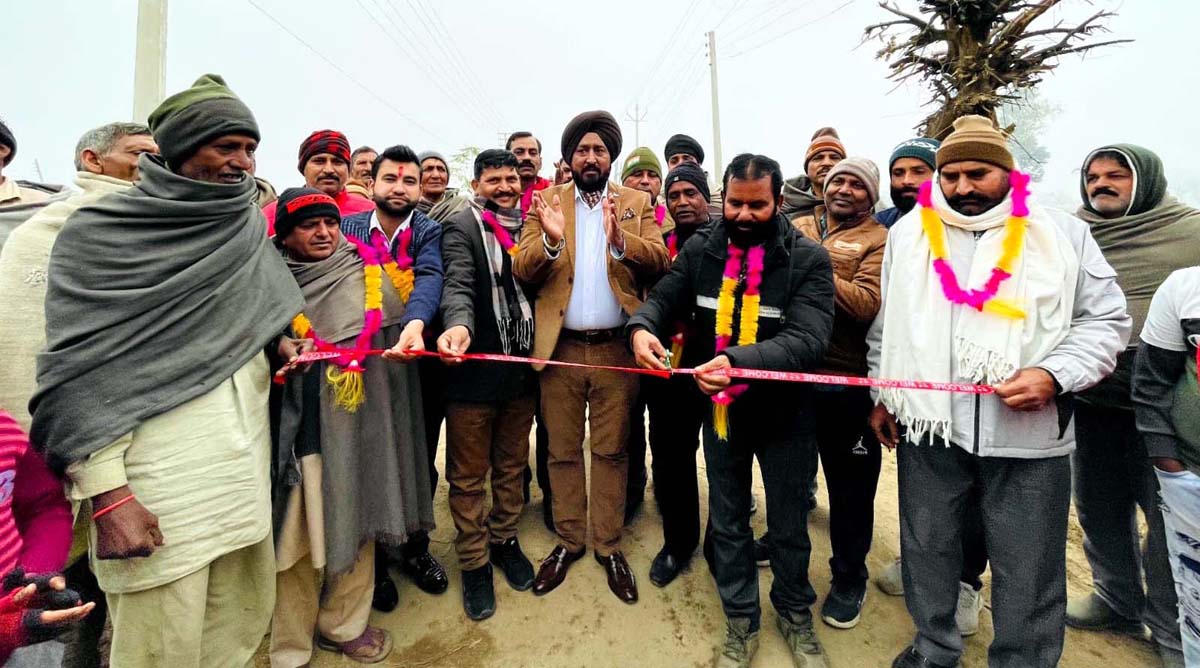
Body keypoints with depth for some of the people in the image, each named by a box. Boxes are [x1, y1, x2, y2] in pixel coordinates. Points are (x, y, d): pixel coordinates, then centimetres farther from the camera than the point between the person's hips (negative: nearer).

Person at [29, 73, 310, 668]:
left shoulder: (247, 227, 12)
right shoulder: (100, 232, -4)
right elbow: (79, 369, -9)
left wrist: (281, 342, 0)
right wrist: (106, 494, -15)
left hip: (246, 465, 5)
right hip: (160, 484, -5)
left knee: (245, 617, 16)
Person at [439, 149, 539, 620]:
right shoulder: (462, 229, -4)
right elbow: (458, 284, -21)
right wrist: (458, 325, -39)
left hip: (522, 366, 5)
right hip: (475, 368, -4)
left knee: (512, 464, 19)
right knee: (469, 475, 8)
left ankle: (505, 540, 39)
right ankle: (474, 562, 26)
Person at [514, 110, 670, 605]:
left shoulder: (636, 203, 8)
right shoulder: (545, 202, 6)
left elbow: (659, 261, -6)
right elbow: (521, 270, -5)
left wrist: (621, 240, -25)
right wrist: (550, 239, -25)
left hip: (616, 347, 0)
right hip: (560, 347, 1)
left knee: (611, 451, 10)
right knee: (563, 450, 11)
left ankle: (609, 546, 25)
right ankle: (568, 541, 29)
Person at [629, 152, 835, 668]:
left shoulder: (808, 259, -14)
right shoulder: (701, 248, -3)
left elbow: (807, 339, -26)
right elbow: (663, 297, -4)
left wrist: (739, 361, -44)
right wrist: (642, 327, -29)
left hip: (784, 412, -2)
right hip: (720, 409, 3)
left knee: (789, 523, 18)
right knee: (728, 521, 17)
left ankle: (794, 613, 45)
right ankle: (740, 621, 40)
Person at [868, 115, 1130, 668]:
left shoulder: (1063, 234, 2)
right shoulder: (908, 233, 7)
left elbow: (1105, 320, 4)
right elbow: (886, 324, 11)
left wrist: (1054, 375, -14)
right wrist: (882, 395, 9)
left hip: (1029, 432, -1)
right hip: (928, 426, 2)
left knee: (1028, 569, 10)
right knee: (927, 548, 16)